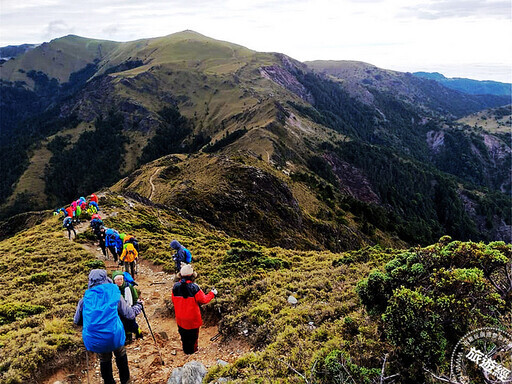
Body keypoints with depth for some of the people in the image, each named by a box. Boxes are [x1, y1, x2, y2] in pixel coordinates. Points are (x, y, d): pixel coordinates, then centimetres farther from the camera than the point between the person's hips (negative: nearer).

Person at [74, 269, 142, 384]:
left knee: (104, 360, 25)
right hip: (114, 335, -1)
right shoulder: (115, 294, -2)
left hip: (94, 340, 1)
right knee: (121, 355, 26)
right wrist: (138, 307, 25)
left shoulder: (85, 299, 2)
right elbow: (130, 315, 4)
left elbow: (77, 321, 15)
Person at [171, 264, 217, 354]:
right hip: (192, 319, -4)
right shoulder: (194, 287, -26)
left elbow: (173, 300, 1)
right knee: (193, 336, 19)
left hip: (180, 319, 4)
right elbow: (203, 300, -15)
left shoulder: (175, 287, -14)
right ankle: (192, 352, 35)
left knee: (184, 336, 24)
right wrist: (212, 294, 2)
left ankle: (186, 351, 42)